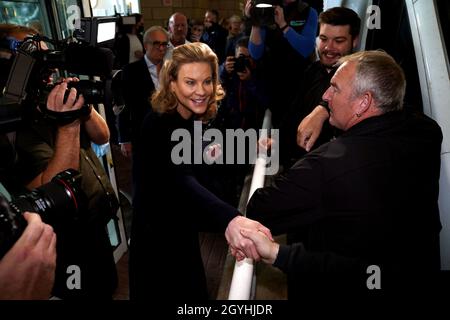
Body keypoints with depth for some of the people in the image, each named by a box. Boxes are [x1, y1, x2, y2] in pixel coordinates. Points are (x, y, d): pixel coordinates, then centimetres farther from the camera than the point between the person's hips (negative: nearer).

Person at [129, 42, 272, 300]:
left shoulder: (189, 118, -3)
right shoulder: (160, 124, -28)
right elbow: (180, 180, -48)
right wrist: (230, 219, -64)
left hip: (181, 230, 8)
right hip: (158, 237, -7)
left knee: (193, 290, 24)